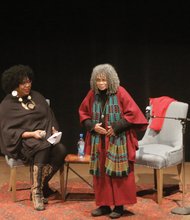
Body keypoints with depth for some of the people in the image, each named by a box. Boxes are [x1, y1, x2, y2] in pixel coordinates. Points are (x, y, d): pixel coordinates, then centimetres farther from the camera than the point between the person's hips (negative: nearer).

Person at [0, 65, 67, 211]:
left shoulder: (37, 97, 11)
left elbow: (50, 117, 15)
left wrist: (54, 130, -6)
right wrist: (31, 134, -20)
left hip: (46, 137, 5)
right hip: (23, 141, -4)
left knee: (61, 150, -28)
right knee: (44, 147, -37)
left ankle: (41, 184, -15)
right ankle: (37, 191, -28)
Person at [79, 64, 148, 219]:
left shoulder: (120, 92, -10)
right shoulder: (92, 94, 2)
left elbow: (133, 113, -10)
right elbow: (83, 112, 13)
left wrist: (116, 127, -15)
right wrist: (93, 126, -5)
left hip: (117, 141, -4)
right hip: (99, 141, 4)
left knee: (117, 173, -1)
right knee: (101, 173, 8)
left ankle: (119, 206, 11)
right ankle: (104, 204, 19)